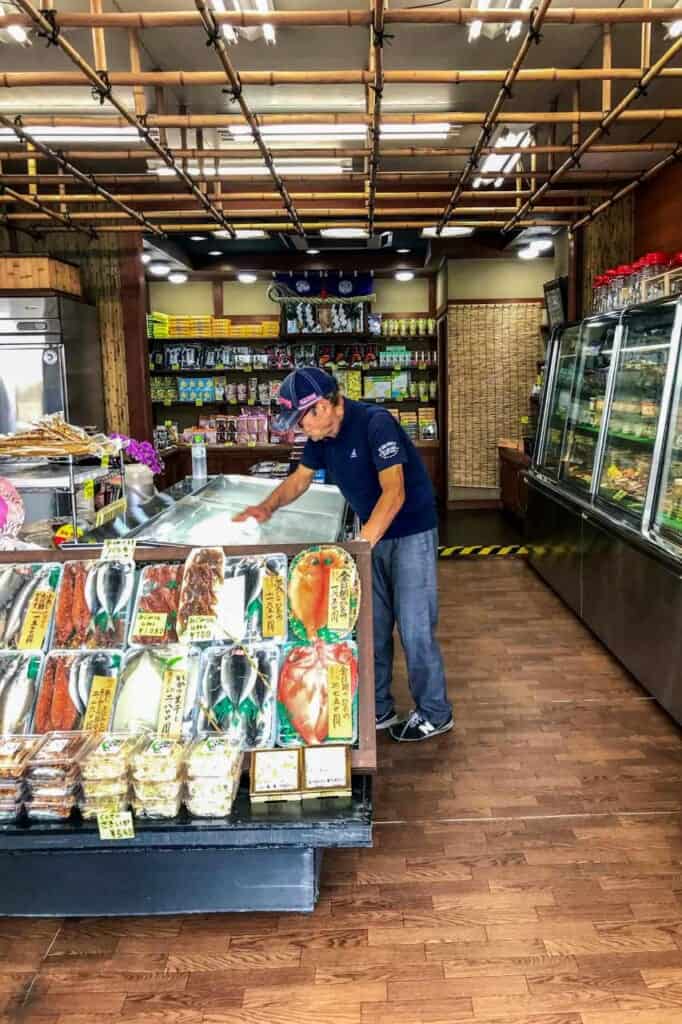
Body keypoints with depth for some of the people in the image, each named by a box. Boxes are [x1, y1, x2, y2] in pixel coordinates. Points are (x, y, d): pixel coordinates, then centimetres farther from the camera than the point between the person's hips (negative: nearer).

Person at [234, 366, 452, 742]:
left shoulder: (375, 423, -25)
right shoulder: (320, 436, -2)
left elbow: (394, 493, -32)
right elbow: (300, 478, 14)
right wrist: (267, 507, -4)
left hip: (411, 534, -8)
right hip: (372, 535, 8)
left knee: (414, 628, -2)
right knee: (371, 628, 11)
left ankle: (435, 714, 15)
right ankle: (379, 710, 25)